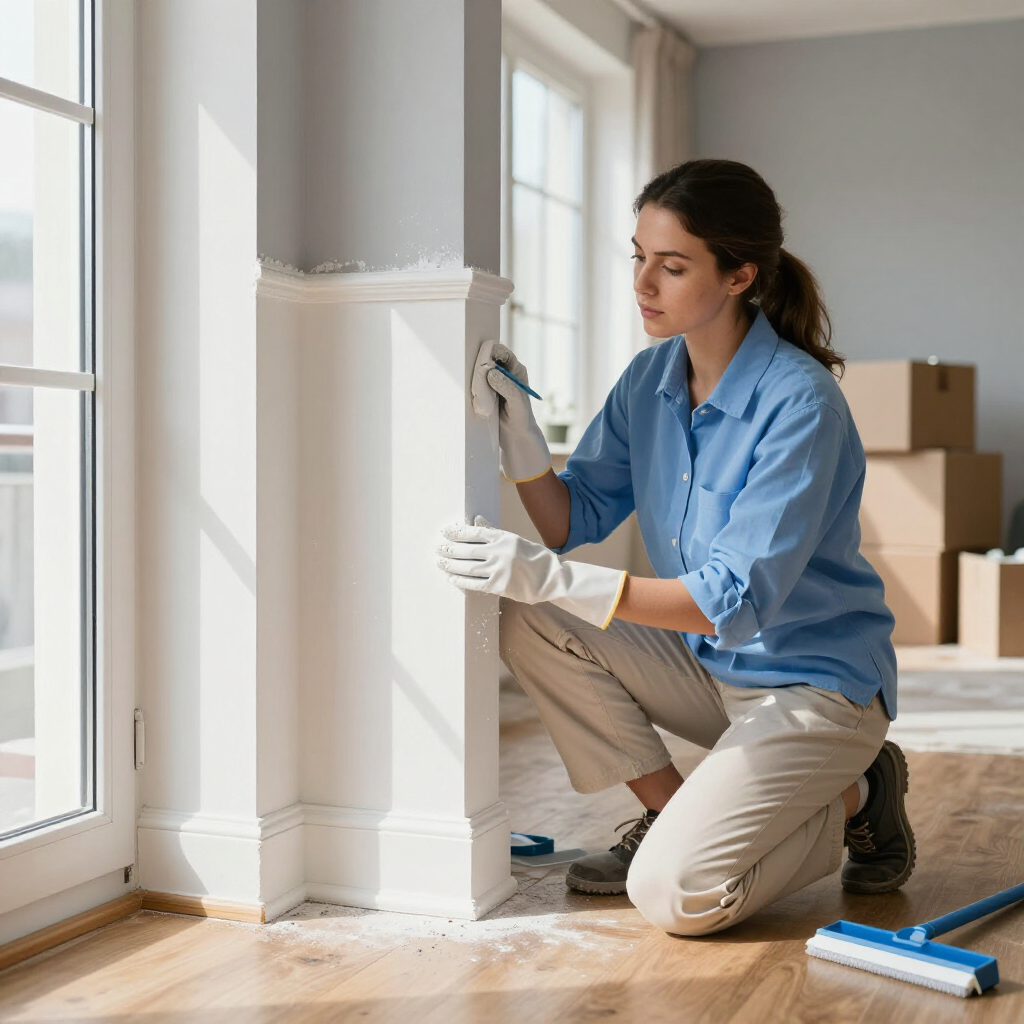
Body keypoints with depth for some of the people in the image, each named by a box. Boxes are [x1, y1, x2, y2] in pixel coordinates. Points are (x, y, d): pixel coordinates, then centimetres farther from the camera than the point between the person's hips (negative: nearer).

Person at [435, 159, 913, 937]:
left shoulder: (801, 403, -23)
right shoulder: (650, 379, -1)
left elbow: (738, 599, -30)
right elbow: (578, 519, 2)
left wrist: (552, 577, -37)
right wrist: (522, 441, -18)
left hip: (815, 684, -7)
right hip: (706, 666, 7)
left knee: (674, 896, -20)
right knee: (530, 627, -12)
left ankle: (854, 798, 6)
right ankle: (670, 815, 2)